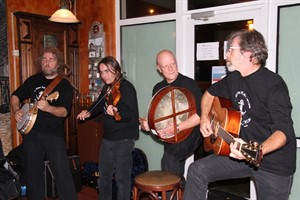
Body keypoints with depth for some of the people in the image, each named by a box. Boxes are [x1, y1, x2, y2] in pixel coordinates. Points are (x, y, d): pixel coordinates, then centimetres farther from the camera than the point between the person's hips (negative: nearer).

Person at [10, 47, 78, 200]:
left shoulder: (65, 85, -5)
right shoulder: (33, 80, 8)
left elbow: (64, 112, -14)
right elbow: (15, 96, 16)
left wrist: (47, 108, -33)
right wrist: (16, 110, -4)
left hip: (54, 135, -4)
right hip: (31, 132, 4)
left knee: (62, 173, -9)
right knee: (33, 172, 15)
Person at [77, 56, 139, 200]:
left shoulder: (126, 87, -15)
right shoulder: (107, 88, 9)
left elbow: (129, 113, -27)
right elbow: (100, 105, 25)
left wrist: (116, 112, -48)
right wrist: (89, 112, 6)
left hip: (123, 139, -8)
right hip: (107, 138, 8)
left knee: (122, 178, 0)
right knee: (103, 177, 19)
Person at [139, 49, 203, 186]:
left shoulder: (189, 84, -15)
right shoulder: (158, 88, 4)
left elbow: (200, 114, -23)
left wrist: (177, 128, -29)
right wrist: (146, 123, -9)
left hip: (189, 134, -7)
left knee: (168, 159, -27)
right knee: (177, 175, 16)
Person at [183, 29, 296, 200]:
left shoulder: (274, 84, -20)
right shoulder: (234, 78, 4)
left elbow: (284, 130, -27)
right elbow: (211, 93, 22)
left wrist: (258, 151, -44)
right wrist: (205, 117, 7)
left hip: (275, 164, -6)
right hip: (244, 153, 6)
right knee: (197, 170, -4)